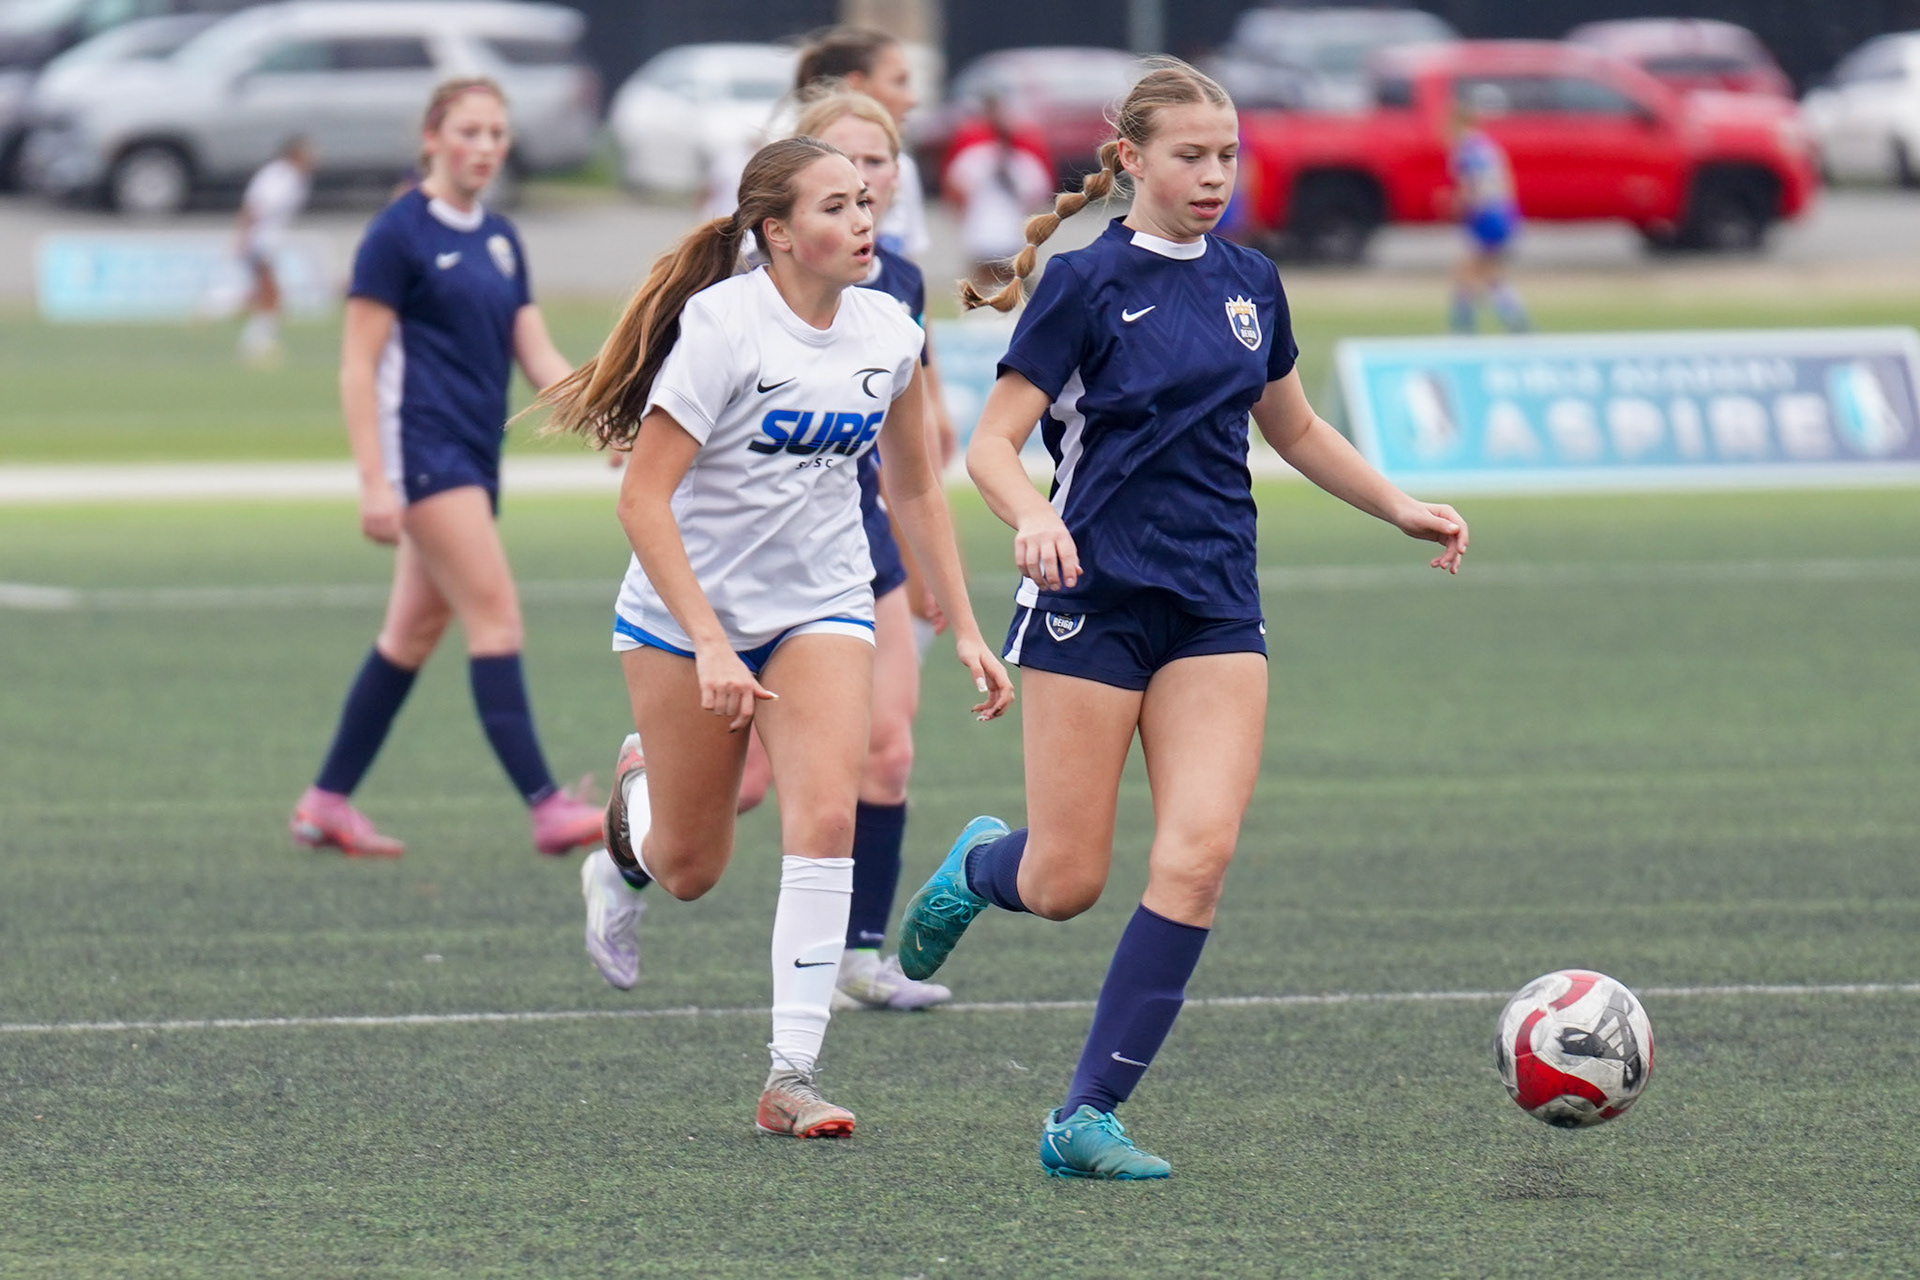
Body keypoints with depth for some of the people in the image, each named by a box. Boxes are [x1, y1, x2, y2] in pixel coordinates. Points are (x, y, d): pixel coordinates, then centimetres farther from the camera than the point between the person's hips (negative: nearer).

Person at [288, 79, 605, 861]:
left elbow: (538, 357, 12)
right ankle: (545, 807, -19)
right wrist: (374, 481, -16)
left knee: (415, 632, 10)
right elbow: (358, 364, -10)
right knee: (495, 614, -15)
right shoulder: (400, 233, -8)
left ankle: (327, 803, 18)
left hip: (474, 458, 8)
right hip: (422, 447, -8)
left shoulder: (499, 240, 14)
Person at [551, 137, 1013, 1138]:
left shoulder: (889, 334, -2)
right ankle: (633, 807, 45)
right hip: (685, 611, -3)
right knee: (691, 867, 6)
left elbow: (915, 491, 12)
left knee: (825, 816, -19)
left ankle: (791, 1076, -17)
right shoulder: (723, 326, -20)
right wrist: (710, 643, -27)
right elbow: (643, 498, -21)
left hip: (822, 606, 4)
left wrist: (963, 630, 7)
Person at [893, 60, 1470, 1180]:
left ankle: (1089, 1117, -8)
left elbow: (1293, 428, 25)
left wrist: (1402, 509, 15)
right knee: (1065, 886, -3)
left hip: (1216, 610, 5)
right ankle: (981, 862, 36)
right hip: (1093, 597, -4)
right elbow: (992, 442, -10)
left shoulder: (1250, 284, 10)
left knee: (1200, 854, -13)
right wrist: (1032, 517, -30)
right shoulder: (1087, 284, -7)